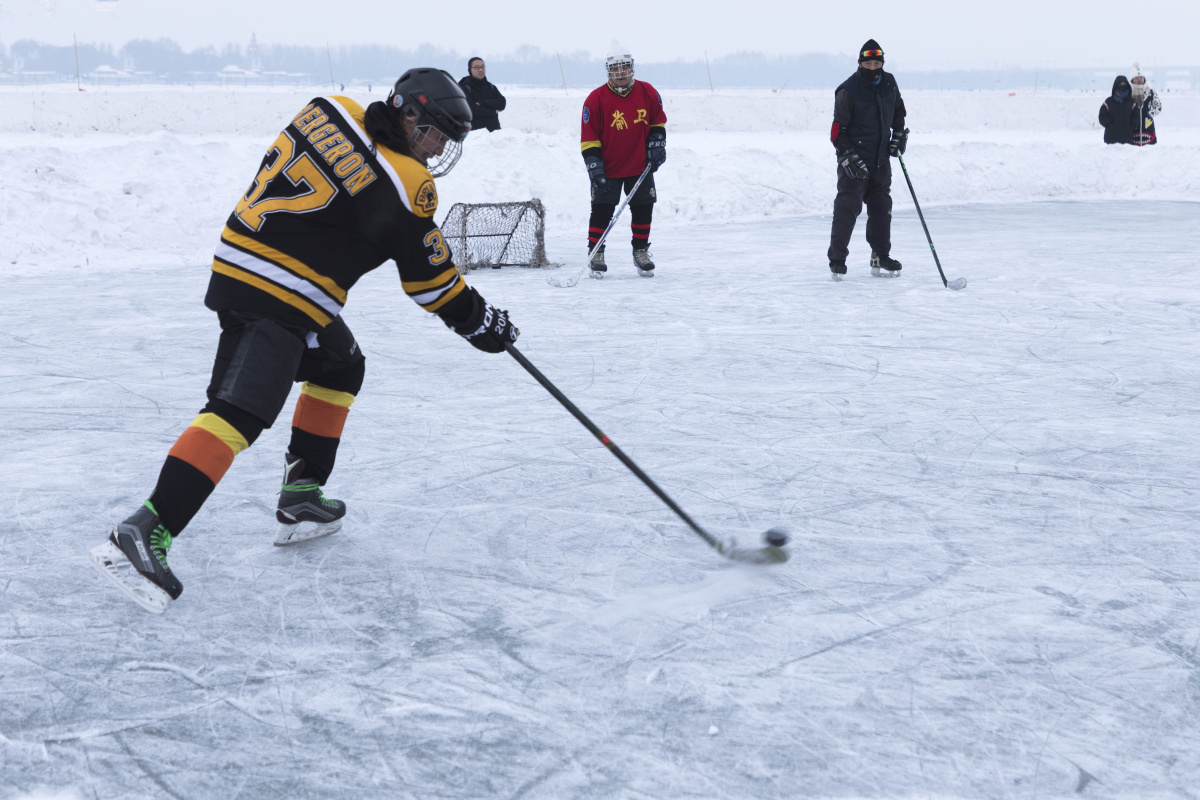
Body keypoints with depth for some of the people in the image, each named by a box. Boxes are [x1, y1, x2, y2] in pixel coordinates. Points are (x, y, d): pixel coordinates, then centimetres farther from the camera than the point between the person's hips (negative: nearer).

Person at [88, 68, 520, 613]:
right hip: (278, 297, -10)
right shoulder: (404, 185, -10)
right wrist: (480, 323, 12)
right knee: (239, 412, -19)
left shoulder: (328, 113, 8)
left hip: (240, 260, 10)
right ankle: (144, 533, -30)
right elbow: (429, 277, -1)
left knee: (341, 368, 25)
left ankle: (301, 497, 26)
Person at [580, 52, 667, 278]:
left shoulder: (647, 92, -4)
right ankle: (596, 254, 8)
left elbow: (658, 120, 13)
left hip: (640, 166, 3)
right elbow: (589, 137, -11)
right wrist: (594, 166, -16)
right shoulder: (596, 99, -13)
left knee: (643, 208, 6)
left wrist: (656, 145, 2)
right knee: (602, 210, -4)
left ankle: (641, 251, 22)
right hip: (608, 168, -3)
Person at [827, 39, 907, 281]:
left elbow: (898, 109, 23)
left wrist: (899, 133, 11)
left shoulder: (889, 83, 3)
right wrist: (848, 156, -21)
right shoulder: (848, 90, -16)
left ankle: (880, 258, 21)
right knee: (847, 207, -9)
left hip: (881, 160, 6)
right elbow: (838, 129, -15)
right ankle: (837, 259, -2)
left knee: (882, 207, 11)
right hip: (854, 161, -6)